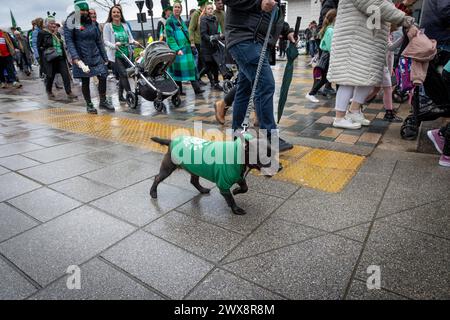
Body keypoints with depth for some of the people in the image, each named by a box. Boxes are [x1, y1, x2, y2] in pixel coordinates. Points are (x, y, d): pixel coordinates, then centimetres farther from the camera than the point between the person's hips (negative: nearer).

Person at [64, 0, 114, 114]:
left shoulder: (92, 23, 11)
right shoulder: (70, 24, -4)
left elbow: (99, 41, 14)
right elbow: (69, 42, -12)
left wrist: (105, 58, 10)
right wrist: (77, 60, -24)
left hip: (96, 57, 4)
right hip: (82, 58, -4)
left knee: (103, 78, -4)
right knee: (85, 82, 4)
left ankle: (103, 101, 14)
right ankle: (89, 105, 18)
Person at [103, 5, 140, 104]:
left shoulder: (125, 25, 10)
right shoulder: (107, 26, -2)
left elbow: (130, 38, 12)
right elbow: (106, 42, -7)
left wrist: (134, 42, -11)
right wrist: (114, 45, -27)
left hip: (126, 55, 5)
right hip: (115, 55, -4)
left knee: (122, 75, 9)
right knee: (123, 74, -16)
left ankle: (121, 96, 21)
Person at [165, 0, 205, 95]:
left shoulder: (181, 21, 18)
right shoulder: (169, 21, -5)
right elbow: (170, 37, -13)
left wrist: (189, 44, 19)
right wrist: (177, 49, -22)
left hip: (186, 48, 7)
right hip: (176, 50, -7)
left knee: (191, 68, 0)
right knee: (178, 70, -3)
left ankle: (197, 88, -2)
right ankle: (179, 90, 6)